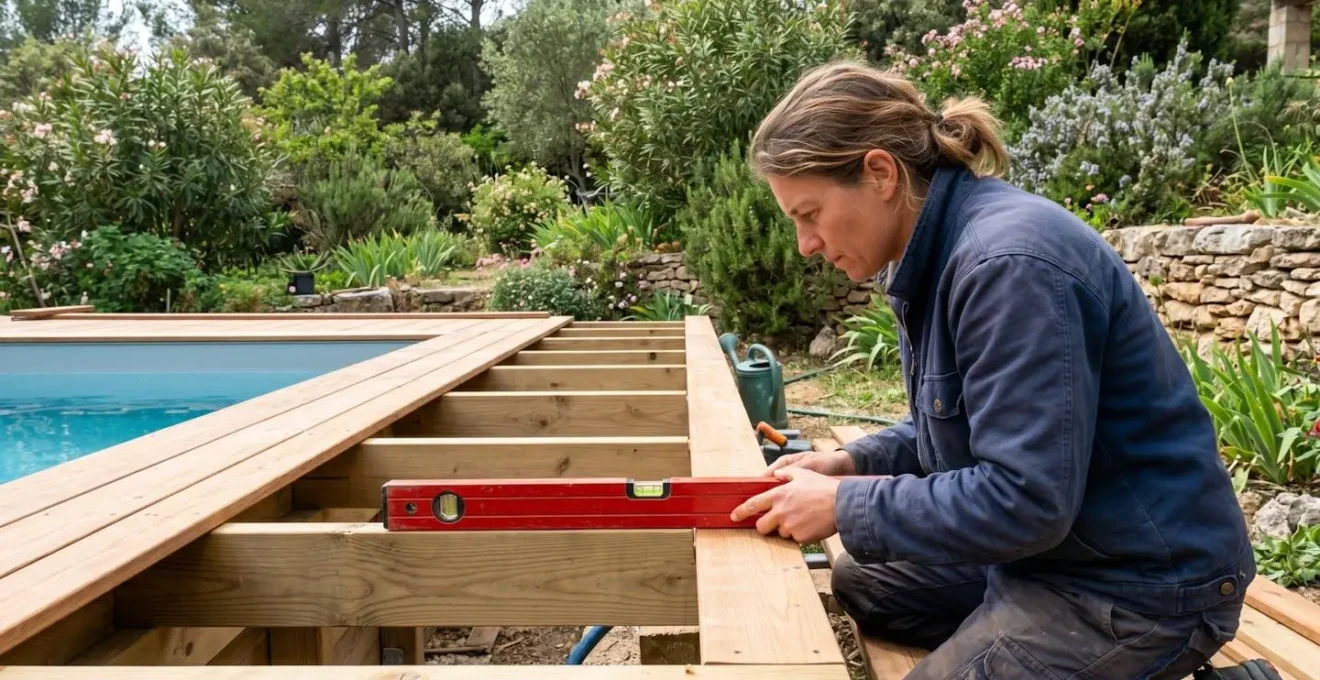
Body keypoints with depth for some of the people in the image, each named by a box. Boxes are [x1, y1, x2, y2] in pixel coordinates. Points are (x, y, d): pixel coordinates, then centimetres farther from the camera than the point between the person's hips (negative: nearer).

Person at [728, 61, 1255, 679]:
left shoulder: (1009, 263, -28)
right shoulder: (939, 250, 2)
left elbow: (1024, 498, -30)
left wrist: (844, 507, -20)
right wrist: (852, 463, -1)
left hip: (1140, 578, -10)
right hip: (1050, 538, 10)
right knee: (859, 581, 21)